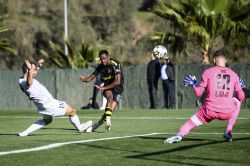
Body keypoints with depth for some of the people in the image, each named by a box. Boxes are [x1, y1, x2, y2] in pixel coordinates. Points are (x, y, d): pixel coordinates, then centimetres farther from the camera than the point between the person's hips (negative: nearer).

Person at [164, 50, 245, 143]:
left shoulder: (208, 72, 5)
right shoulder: (233, 74, 12)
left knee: (190, 123, 17)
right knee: (237, 100, 32)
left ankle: (180, 135, -20)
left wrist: (193, 84, 24)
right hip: (227, 113, 1)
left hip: (209, 111, -1)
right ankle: (228, 132, 20)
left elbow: (198, 93, 3)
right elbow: (241, 96, 12)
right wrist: (240, 87, 34)